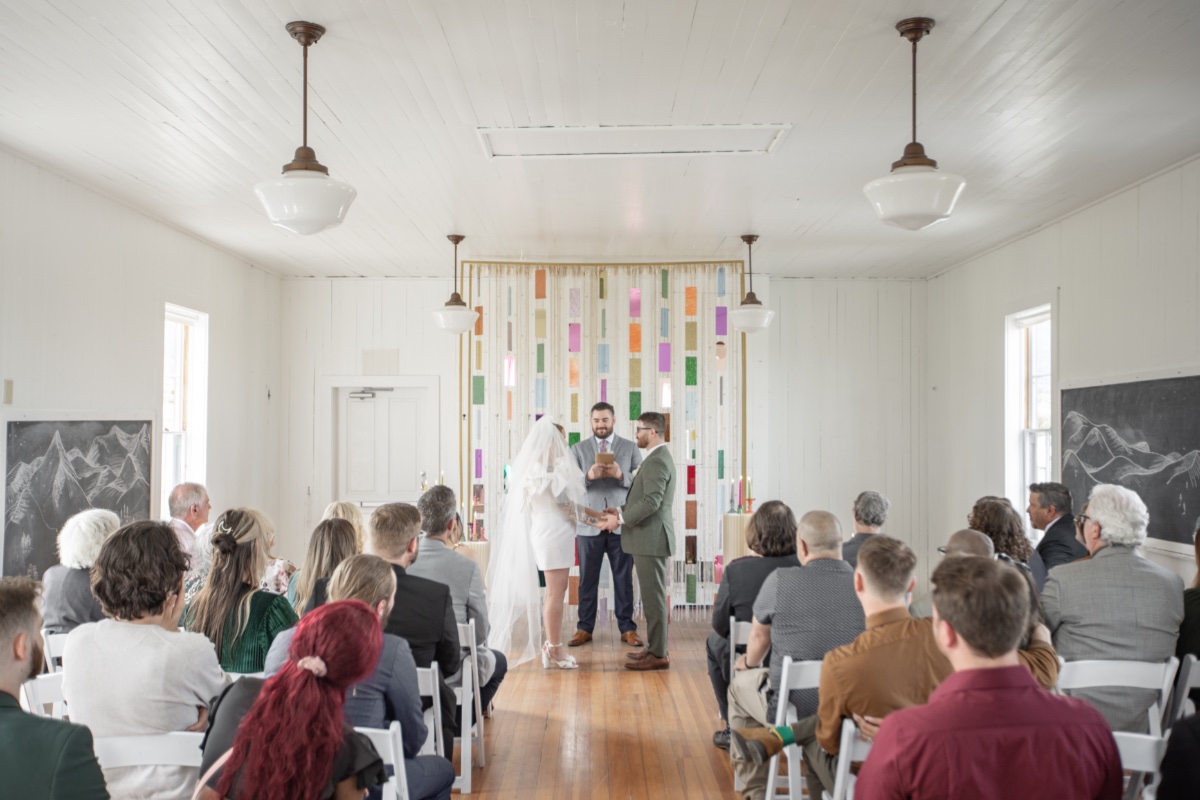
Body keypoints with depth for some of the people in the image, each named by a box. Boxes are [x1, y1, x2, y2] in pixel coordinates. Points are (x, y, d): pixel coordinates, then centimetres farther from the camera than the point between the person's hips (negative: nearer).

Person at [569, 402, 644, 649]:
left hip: (622, 524, 0)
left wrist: (621, 475, -19)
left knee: (624, 579, 5)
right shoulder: (578, 449, 7)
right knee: (587, 580, 7)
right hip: (589, 524, 0)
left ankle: (627, 628, 15)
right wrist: (589, 476, -20)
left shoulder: (630, 448, 7)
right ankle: (585, 628, 16)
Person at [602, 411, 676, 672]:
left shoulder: (657, 461, -17)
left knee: (654, 597, -4)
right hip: (648, 538, 11)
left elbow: (651, 501, -24)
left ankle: (658, 655, 2)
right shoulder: (659, 458, 17)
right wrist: (622, 511, 11)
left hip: (651, 539, -11)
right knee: (653, 596, 15)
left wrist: (621, 519, -18)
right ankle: (655, 647, 23)